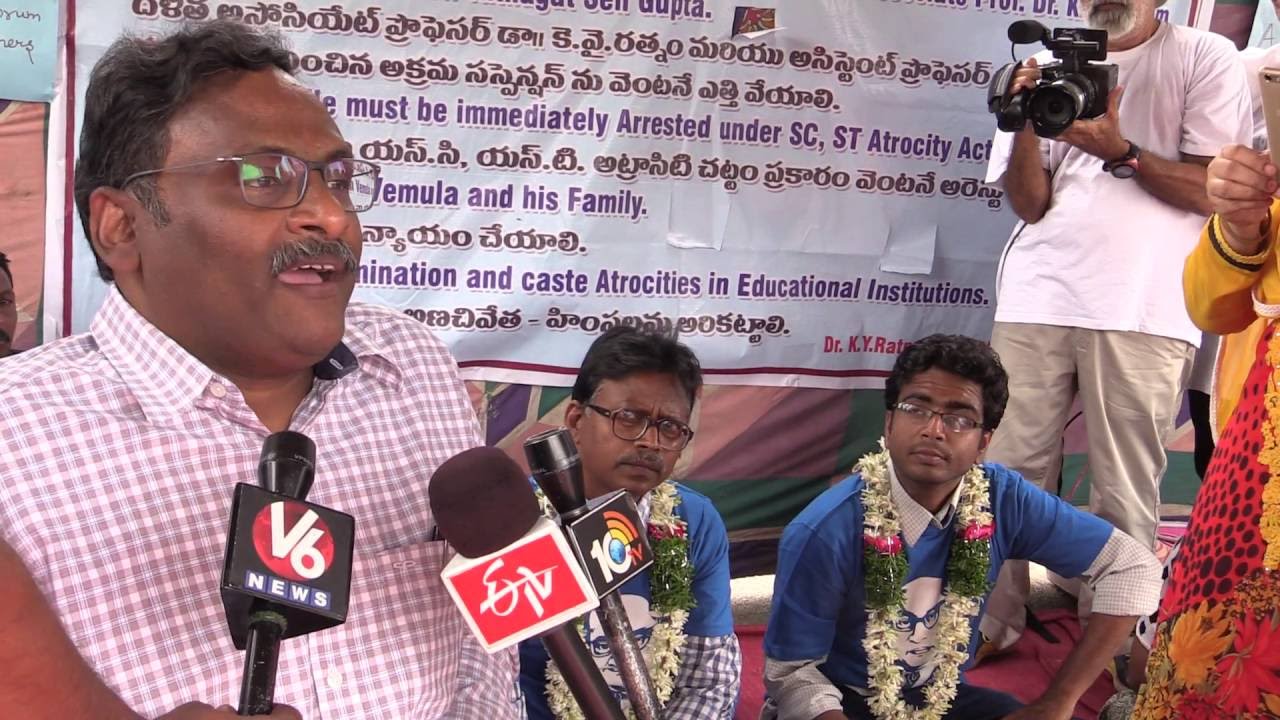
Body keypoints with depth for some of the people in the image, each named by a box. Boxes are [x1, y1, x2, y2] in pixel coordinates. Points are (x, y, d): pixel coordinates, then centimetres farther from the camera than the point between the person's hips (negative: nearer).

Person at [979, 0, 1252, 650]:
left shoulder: (1205, 59, 7)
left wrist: (1120, 152, -13)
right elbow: (1030, 204, 10)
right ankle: (990, 626, 13)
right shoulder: (1048, 70, 15)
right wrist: (1024, 124, -7)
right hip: (1037, 301, 3)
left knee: (1124, 496, -1)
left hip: (1143, 310, -2)